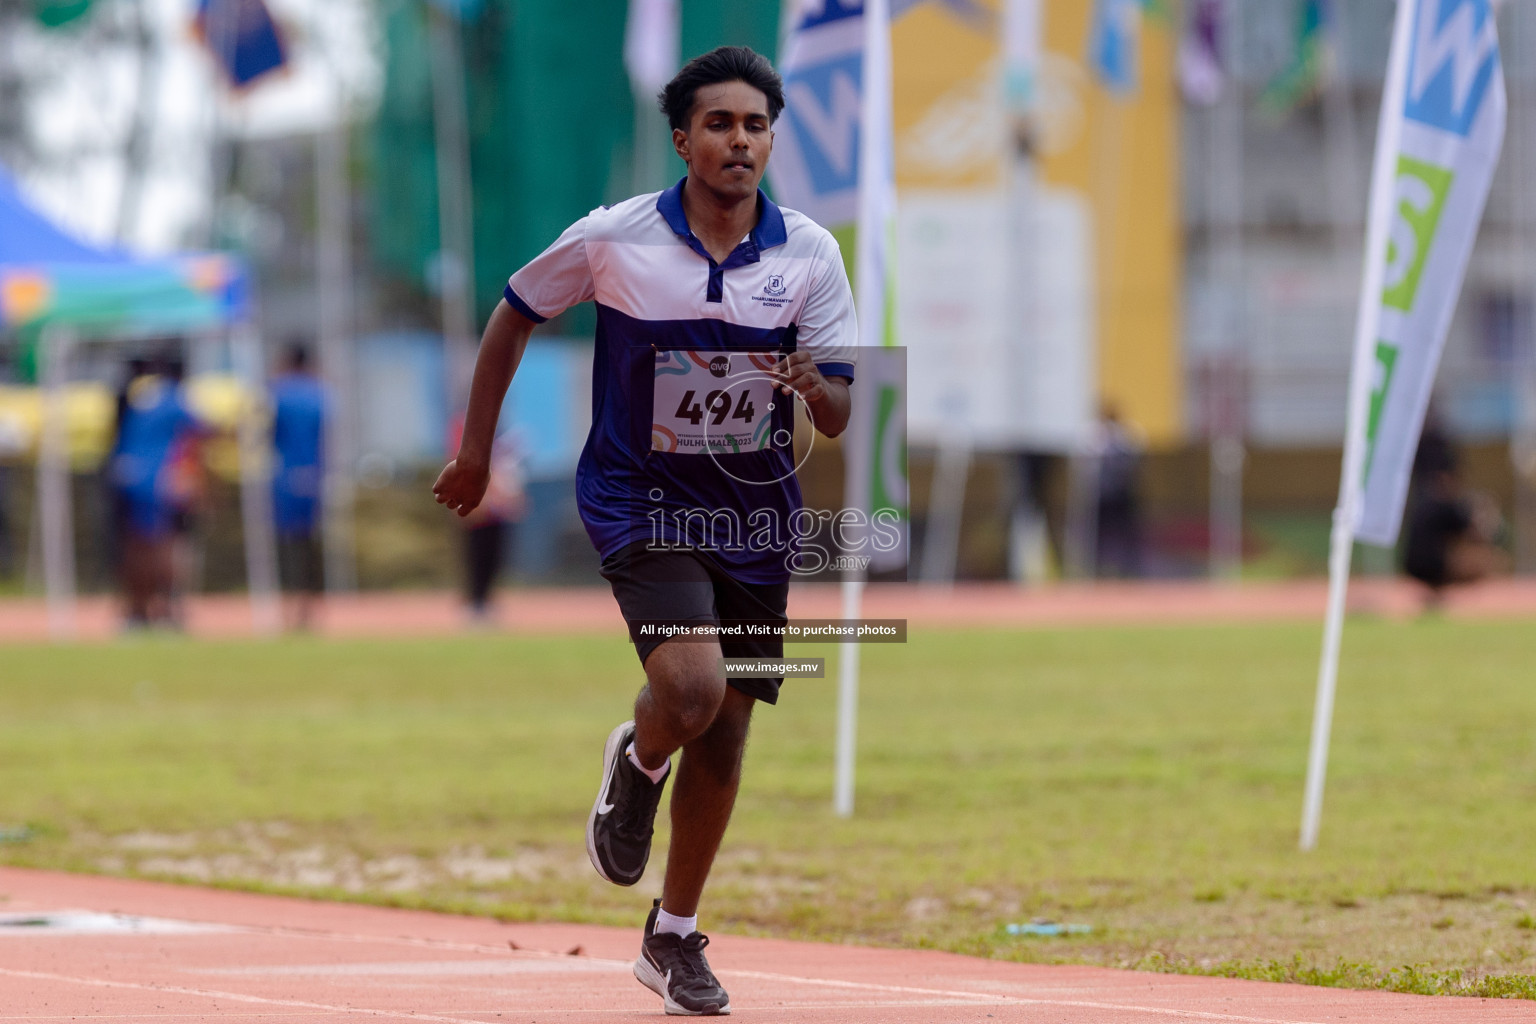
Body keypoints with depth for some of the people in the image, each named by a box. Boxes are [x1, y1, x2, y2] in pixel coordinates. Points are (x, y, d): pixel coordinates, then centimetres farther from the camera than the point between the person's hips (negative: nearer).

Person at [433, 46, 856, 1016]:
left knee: (725, 730, 9)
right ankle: (637, 763, 12)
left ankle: (675, 938, 28)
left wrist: (815, 384, -30)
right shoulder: (613, 237, -11)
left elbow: (839, 418, -6)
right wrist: (476, 450, 7)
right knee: (690, 688, -26)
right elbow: (515, 315, 5)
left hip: (756, 514, 3)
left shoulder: (811, 254, -6)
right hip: (640, 500, -3)